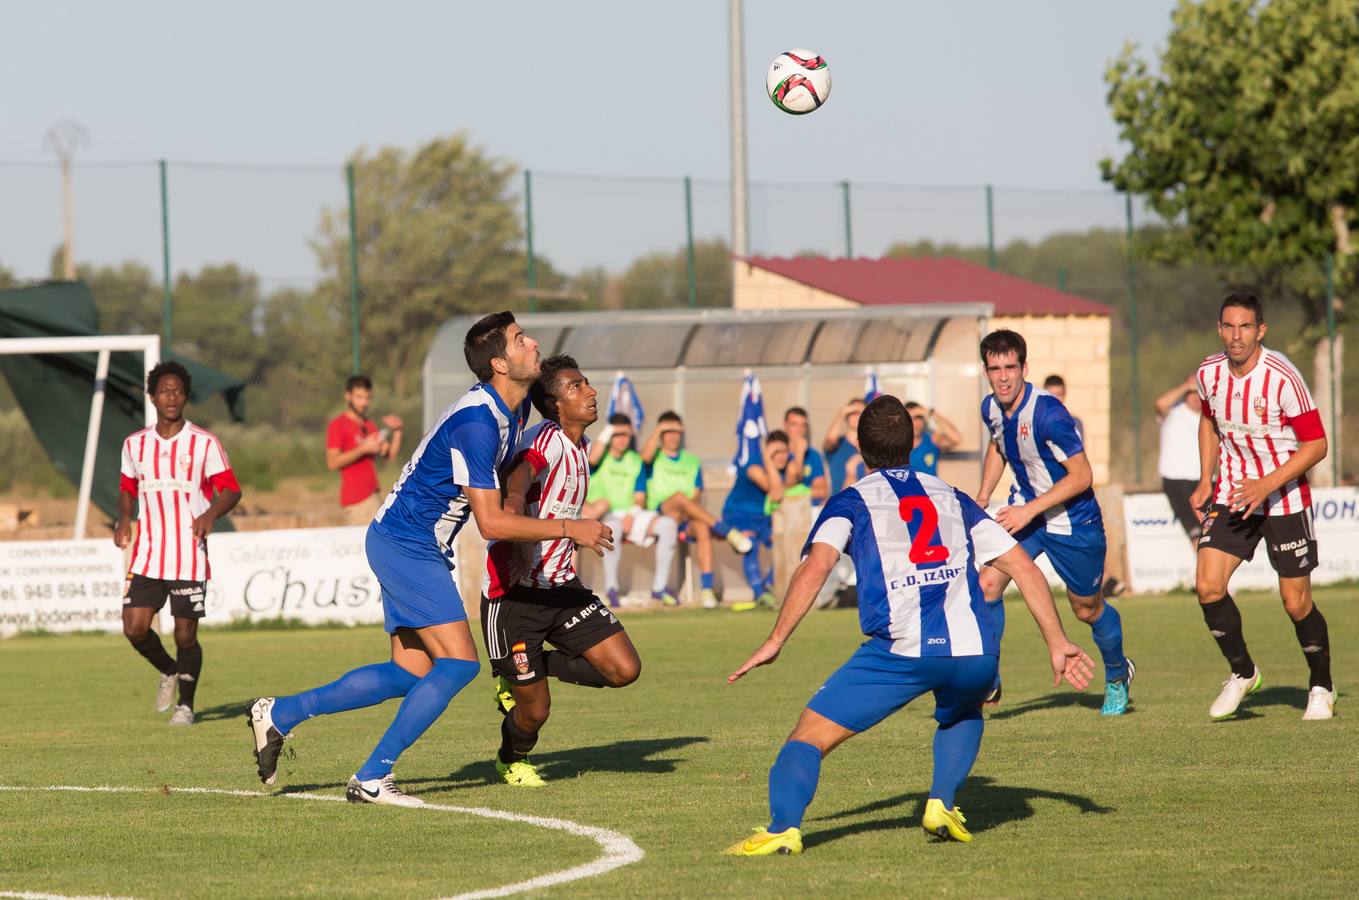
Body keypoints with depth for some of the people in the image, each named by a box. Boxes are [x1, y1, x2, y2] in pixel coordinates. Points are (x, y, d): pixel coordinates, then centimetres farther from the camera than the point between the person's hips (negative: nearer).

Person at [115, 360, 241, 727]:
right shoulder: (135, 444, 8)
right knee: (135, 628, -8)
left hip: (190, 557, -3)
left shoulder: (204, 443, -3)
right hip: (147, 555, 3)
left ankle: (185, 704, 17)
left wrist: (211, 514, -22)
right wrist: (124, 520, 1)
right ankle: (168, 672, 22)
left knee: (186, 635, -1)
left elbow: (231, 490, -2)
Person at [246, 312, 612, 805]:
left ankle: (278, 713, 17)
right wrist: (569, 529, -20)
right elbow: (491, 522, -26)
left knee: (411, 674, 9)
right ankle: (372, 778, -10)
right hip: (405, 545, -10)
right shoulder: (476, 422, -26)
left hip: (409, 546, 10)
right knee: (459, 662, -13)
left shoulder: (513, 407, 6)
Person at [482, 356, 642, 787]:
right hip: (514, 593, -8)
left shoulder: (579, 447, 10)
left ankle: (538, 667, 17)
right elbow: (516, 485, -37)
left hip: (561, 587, 8)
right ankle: (512, 760, 33)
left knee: (625, 669, -6)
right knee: (535, 710, -1)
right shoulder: (545, 440, -18)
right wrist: (518, 542, -49)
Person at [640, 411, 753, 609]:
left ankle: (707, 589, -43)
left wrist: (691, 507, -10)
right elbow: (646, 455, -11)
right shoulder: (655, 458, 16)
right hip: (660, 514, -2)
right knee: (679, 496, -36)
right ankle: (728, 533, -37)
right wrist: (658, 429, -7)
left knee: (702, 528, -34)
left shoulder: (692, 461, 23)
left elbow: (696, 496, 12)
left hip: (687, 518, 2)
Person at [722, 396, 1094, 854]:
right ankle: (943, 804, 18)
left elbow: (815, 566, -5)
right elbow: (1024, 567, 21)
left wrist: (775, 641, -3)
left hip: (901, 650, -4)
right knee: (963, 713, 38)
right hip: (975, 652, 4)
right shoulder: (953, 498, 25)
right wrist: (1057, 643, 24)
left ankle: (783, 829, -19)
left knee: (810, 734, 4)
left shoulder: (852, 501, 14)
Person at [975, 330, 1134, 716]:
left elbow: (1081, 476, -25)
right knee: (987, 584, -16)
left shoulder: (1047, 413, -28)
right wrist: (981, 500, 10)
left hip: (1072, 521, -5)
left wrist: (1029, 510, -27)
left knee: (1087, 609, 12)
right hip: (1023, 512, 5)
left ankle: (1118, 674, 40)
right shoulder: (991, 408, -6)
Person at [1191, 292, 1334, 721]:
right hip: (1232, 492, 4)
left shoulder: (1282, 377, -21)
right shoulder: (1209, 373, -4)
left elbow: (1316, 444, -16)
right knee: (1208, 586, -10)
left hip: (1285, 498, -4)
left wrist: (1267, 485, -24)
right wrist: (1205, 481, 9)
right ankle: (1242, 673, 12)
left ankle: (1321, 687, 22)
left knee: (1296, 601, -1)